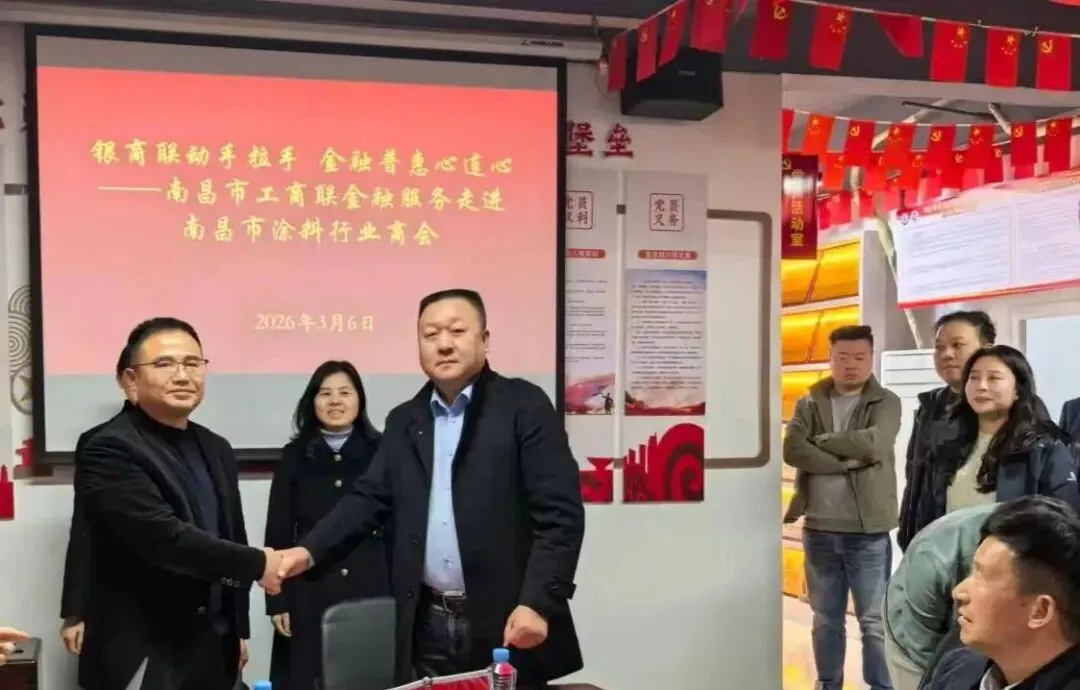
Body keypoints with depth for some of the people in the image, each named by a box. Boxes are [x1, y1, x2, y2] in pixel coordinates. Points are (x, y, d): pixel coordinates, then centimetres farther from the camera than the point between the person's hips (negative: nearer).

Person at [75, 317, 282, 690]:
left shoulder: (216, 449, 11)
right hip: (143, 653, -7)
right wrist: (257, 563, -15)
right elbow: (163, 536, -24)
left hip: (213, 646, 7)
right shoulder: (111, 451, -15)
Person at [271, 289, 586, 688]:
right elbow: (370, 498, 11)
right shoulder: (404, 421, 12)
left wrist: (537, 602, -19)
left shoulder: (524, 406, -6)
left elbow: (561, 512, -11)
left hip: (507, 620, -4)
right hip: (428, 626, 4)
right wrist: (309, 551, -3)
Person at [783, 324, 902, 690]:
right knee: (826, 620, 14)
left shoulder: (886, 402, 0)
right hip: (819, 529, 3)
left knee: (874, 622, 3)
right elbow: (792, 450, -9)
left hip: (868, 531, -3)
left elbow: (873, 444, -18)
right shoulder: (809, 404, 7)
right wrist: (846, 461, -16)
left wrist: (822, 440, -8)